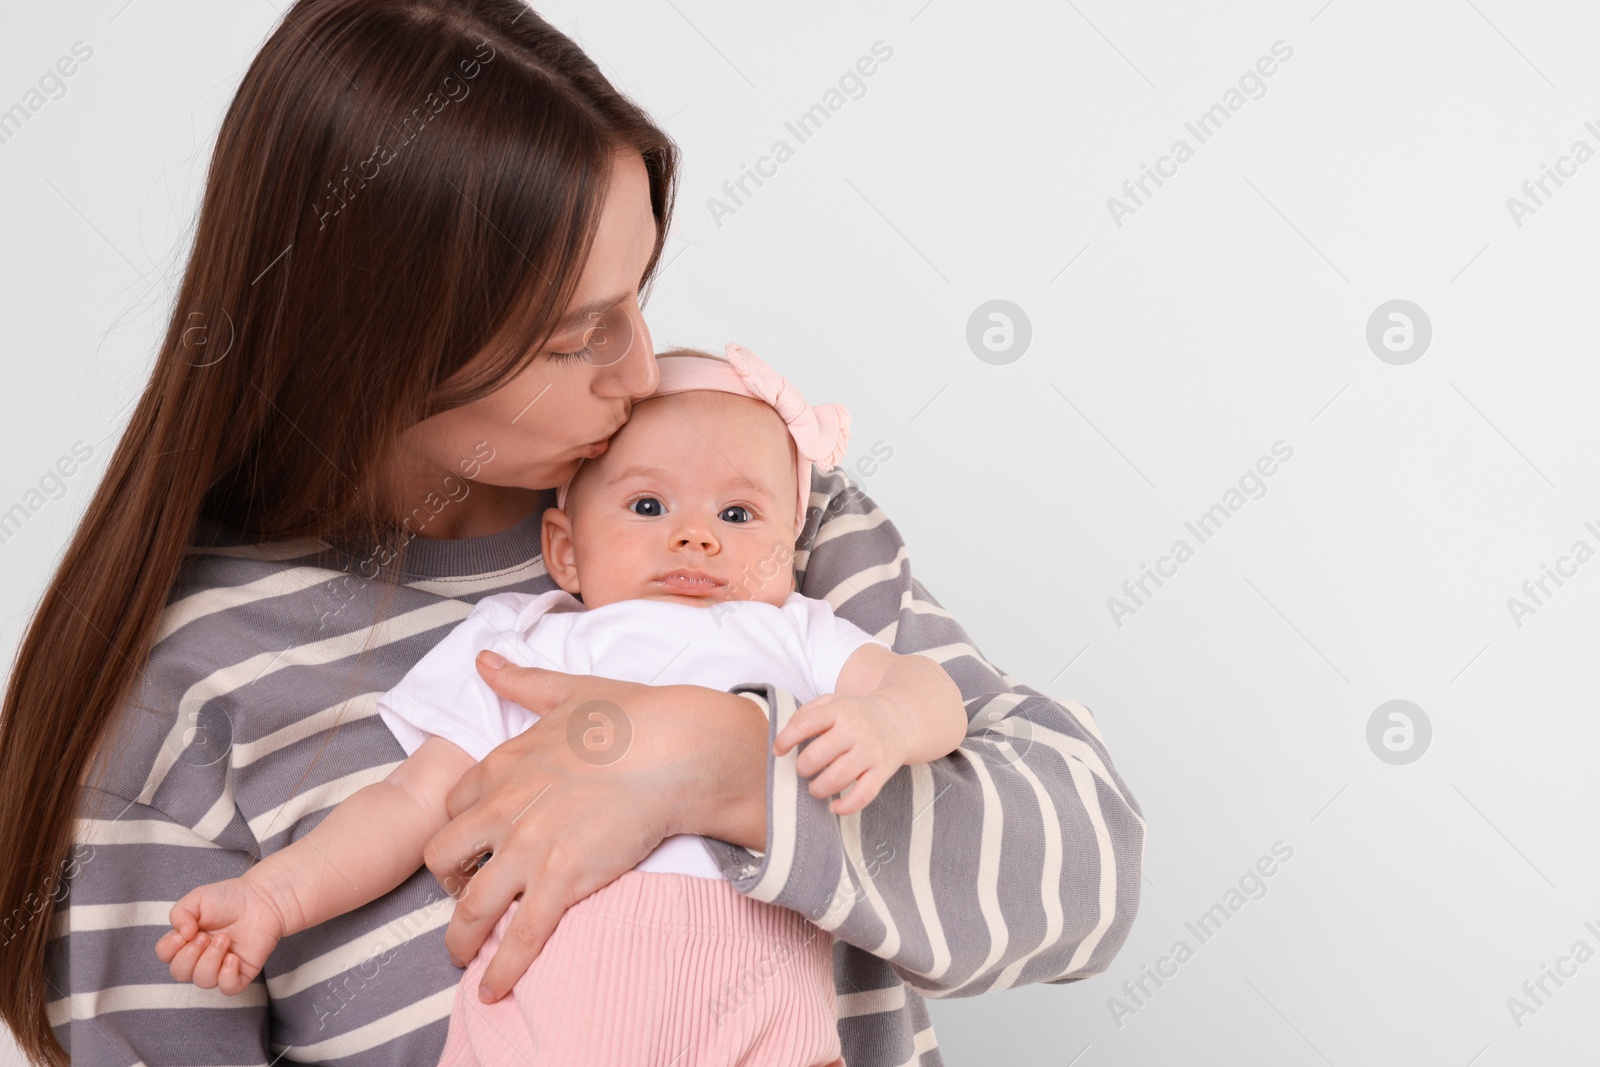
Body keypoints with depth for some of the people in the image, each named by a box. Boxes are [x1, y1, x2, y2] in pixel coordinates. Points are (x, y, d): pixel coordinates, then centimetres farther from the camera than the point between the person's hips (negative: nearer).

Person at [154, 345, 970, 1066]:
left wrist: (885, 719, -9)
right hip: (550, 970, 1)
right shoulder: (521, 650, 26)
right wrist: (273, 895, 11)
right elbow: (411, 803, 22)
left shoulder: (796, 636, 28)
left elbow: (932, 690, 15)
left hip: (751, 986, 0)